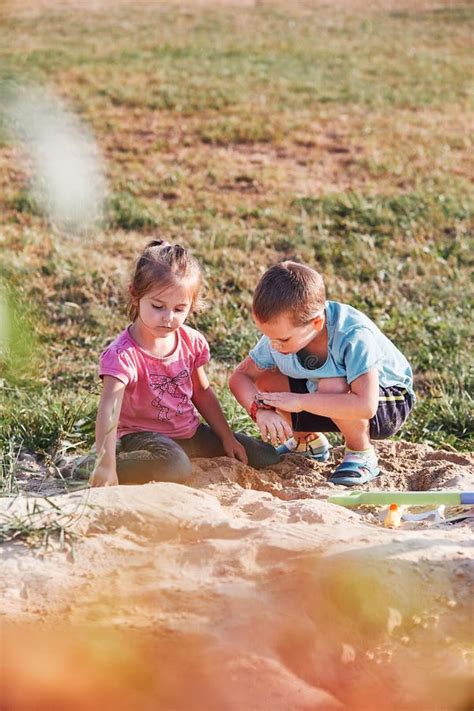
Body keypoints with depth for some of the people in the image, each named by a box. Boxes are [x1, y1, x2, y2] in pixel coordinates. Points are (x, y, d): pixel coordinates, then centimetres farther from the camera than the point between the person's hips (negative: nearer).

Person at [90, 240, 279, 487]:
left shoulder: (191, 342, -3)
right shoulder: (122, 355, -25)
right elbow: (109, 410, -37)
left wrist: (228, 439, 9)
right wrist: (105, 462, -51)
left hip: (190, 431, 7)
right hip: (143, 434, -7)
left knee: (267, 457, 4)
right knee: (176, 467, -41)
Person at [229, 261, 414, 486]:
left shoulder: (354, 335, -36)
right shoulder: (280, 332, -18)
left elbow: (365, 406, -46)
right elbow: (240, 376, -10)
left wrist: (298, 401, -40)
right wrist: (260, 409, -32)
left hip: (386, 402, -6)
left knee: (332, 387, -37)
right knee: (263, 382, -14)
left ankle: (362, 455, -10)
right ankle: (307, 440, 14)